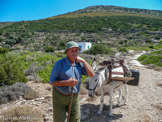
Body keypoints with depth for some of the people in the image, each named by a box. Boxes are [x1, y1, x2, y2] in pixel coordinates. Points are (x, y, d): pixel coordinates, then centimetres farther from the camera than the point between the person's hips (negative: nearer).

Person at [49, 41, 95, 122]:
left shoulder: (79, 64, -3)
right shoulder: (59, 64, -17)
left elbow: (92, 74, -10)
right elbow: (52, 82, -15)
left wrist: (83, 61, -15)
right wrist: (67, 82, -28)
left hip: (74, 97, 4)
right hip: (60, 97, -4)